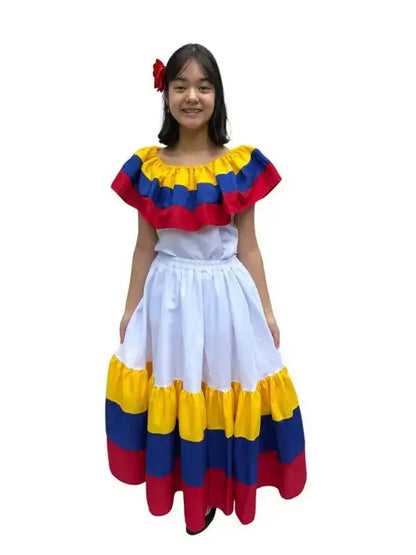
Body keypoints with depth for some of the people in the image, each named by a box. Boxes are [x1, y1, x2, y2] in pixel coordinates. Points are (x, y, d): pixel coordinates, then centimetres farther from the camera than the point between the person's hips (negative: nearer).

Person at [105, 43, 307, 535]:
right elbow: (145, 246, 4)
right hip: (168, 296, 1)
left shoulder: (242, 164, -4)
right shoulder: (146, 166, -1)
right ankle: (186, 486, 36)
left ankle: (217, 489, 35)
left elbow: (247, 245, 0)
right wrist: (131, 310, 6)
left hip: (226, 294, -1)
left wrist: (265, 310, 1)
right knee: (171, 392, 11)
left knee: (225, 393, 10)